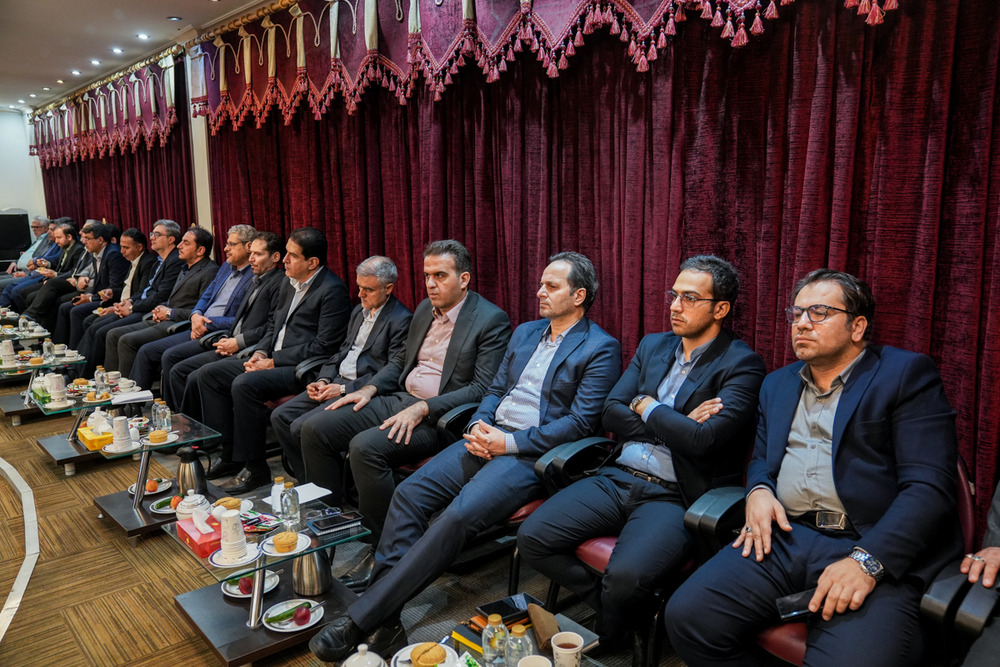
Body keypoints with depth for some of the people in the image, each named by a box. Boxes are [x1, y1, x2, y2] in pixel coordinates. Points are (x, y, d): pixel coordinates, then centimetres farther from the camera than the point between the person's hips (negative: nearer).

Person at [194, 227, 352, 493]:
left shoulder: (332, 290, -15)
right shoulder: (290, 283, 14)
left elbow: (324, 346, -19)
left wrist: (273, 361, -16)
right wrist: (260, 352, 1)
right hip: (271, 359, 10)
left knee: (244, 384, -30)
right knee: (207, 375, 3)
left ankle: (255, 469, -15)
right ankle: (227, 450, 6)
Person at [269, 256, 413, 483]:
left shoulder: (401, 320, -13)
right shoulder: (360, 310, 16)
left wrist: (344, 388, -18)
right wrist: (324, 380, 2)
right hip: (337, 382, 9)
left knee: (302, 427, -21)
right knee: (280, 416, 0)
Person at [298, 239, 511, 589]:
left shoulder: (492, 320, -9)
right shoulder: (425, 308, 15)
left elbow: (483, 389, -16)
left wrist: (422, 408, -23)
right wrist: (370, 388, 4)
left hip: (439, 416, -8)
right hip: (399, 399, 8)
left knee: (365, 447, -30)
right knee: (314, 428, -5)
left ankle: (382, 548, -12)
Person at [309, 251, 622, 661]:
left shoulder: (601, 348, -2)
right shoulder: (525, 332, 21)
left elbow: (581, 422, -10)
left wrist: (510, 443, -15)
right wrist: (480, 425, -2)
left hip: (531, 454, -7)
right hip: (490, 438, 7)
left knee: (458, 516, -28)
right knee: (409, 493, -14)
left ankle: (361, 619, -20)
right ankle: (382, 623, -13)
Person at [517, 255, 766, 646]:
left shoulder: (741, 364, -6)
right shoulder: (653, 346, 14)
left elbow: (702, 439, -19)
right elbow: (611, 413, 6)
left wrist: (647, 407, -4)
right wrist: (675, 424, -7)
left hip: (673, 496, -6)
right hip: (617, 479, 6)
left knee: (625, 576, -31)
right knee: (532, 539, -8)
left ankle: (606, 637, 6)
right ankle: (629, 611, 11)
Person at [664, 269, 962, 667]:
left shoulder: (907, 374, 2)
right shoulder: (778, 383, 22)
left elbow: (929, 487, -8)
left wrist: (868, 561, -20)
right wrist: (758, 491, 3)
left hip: (876, 550, -4)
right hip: (783, 536, 5)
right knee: (685, 616, -15)